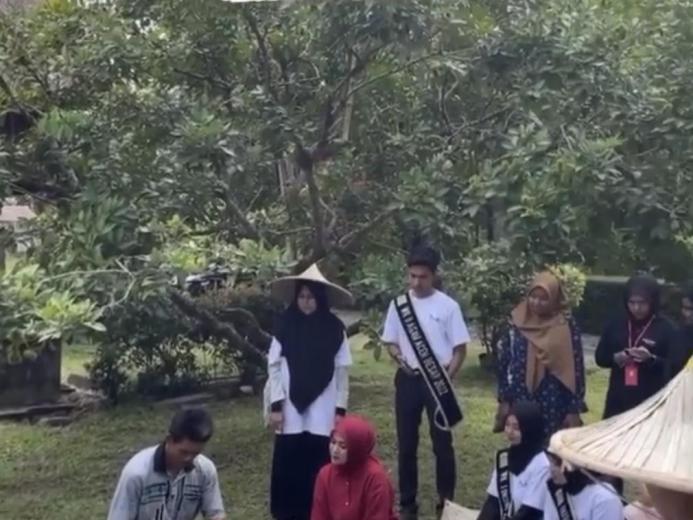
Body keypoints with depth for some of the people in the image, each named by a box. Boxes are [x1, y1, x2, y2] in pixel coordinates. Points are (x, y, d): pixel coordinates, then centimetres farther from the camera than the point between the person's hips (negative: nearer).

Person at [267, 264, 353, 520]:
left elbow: (342, 371, 2)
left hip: (322, 410, 0)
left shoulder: (334, 328, -2)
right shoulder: (285, 326, -2)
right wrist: (276, 405, -5)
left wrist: (340, 409, -1)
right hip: (291, 408, 0)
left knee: (319, 462, 2)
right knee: (289, 462, 3)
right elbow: (274, 367, 0)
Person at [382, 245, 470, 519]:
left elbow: (460, 348, -3)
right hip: (408, 380, 3)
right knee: (406, 443, 8)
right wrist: (399, 356, -12)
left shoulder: (448, 306, -6)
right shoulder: (399, 304, 2)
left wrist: (446, 378, -14)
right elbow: (390, 342, 10)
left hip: (438, 381, -2)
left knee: (442, 442, 4)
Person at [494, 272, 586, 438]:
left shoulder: (567, 327, -5)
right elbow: (503, 363, 7)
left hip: (554, 405, -2)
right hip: (521, 403, 2)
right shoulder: (517, 323, 1)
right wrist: (504, 400, 5)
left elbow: (576, 369, -4)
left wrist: (574, 409, -5)